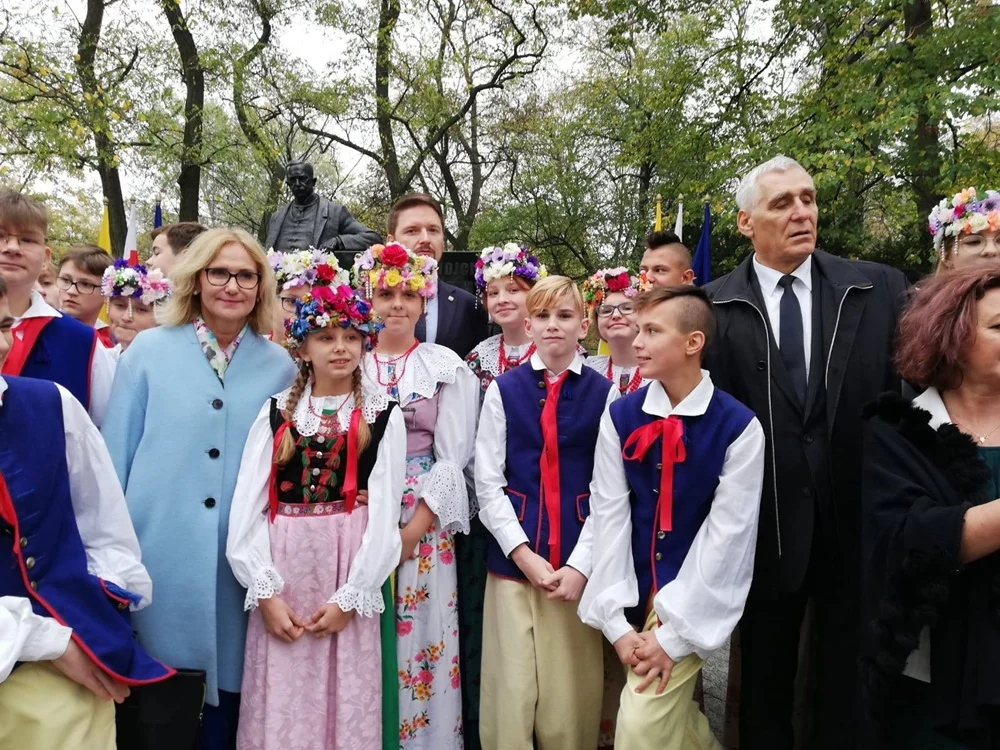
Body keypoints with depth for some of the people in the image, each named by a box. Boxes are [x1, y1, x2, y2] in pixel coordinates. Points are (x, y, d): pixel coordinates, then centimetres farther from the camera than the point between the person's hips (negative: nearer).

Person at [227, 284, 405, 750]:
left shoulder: (383, 415, 2)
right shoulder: (275, 412, 6)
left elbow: (384, 513, -3)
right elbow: (246, 507, 0)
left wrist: (350, 598, -9)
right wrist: (265, 592, -8)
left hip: (349, 570, -1)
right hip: (283, 571, 1)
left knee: (346, 701, 6)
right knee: (279, 707, 7)